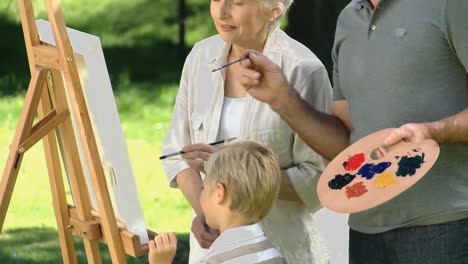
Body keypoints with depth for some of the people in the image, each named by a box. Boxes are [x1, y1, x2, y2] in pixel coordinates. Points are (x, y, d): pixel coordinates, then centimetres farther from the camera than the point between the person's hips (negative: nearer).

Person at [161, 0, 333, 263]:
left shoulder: (303, 70, -16)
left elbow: (318, 180, -15)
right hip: (212, 242, 4)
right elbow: (176, 151, 5)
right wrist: (202, 210, -12)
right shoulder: (202, 56, 0)